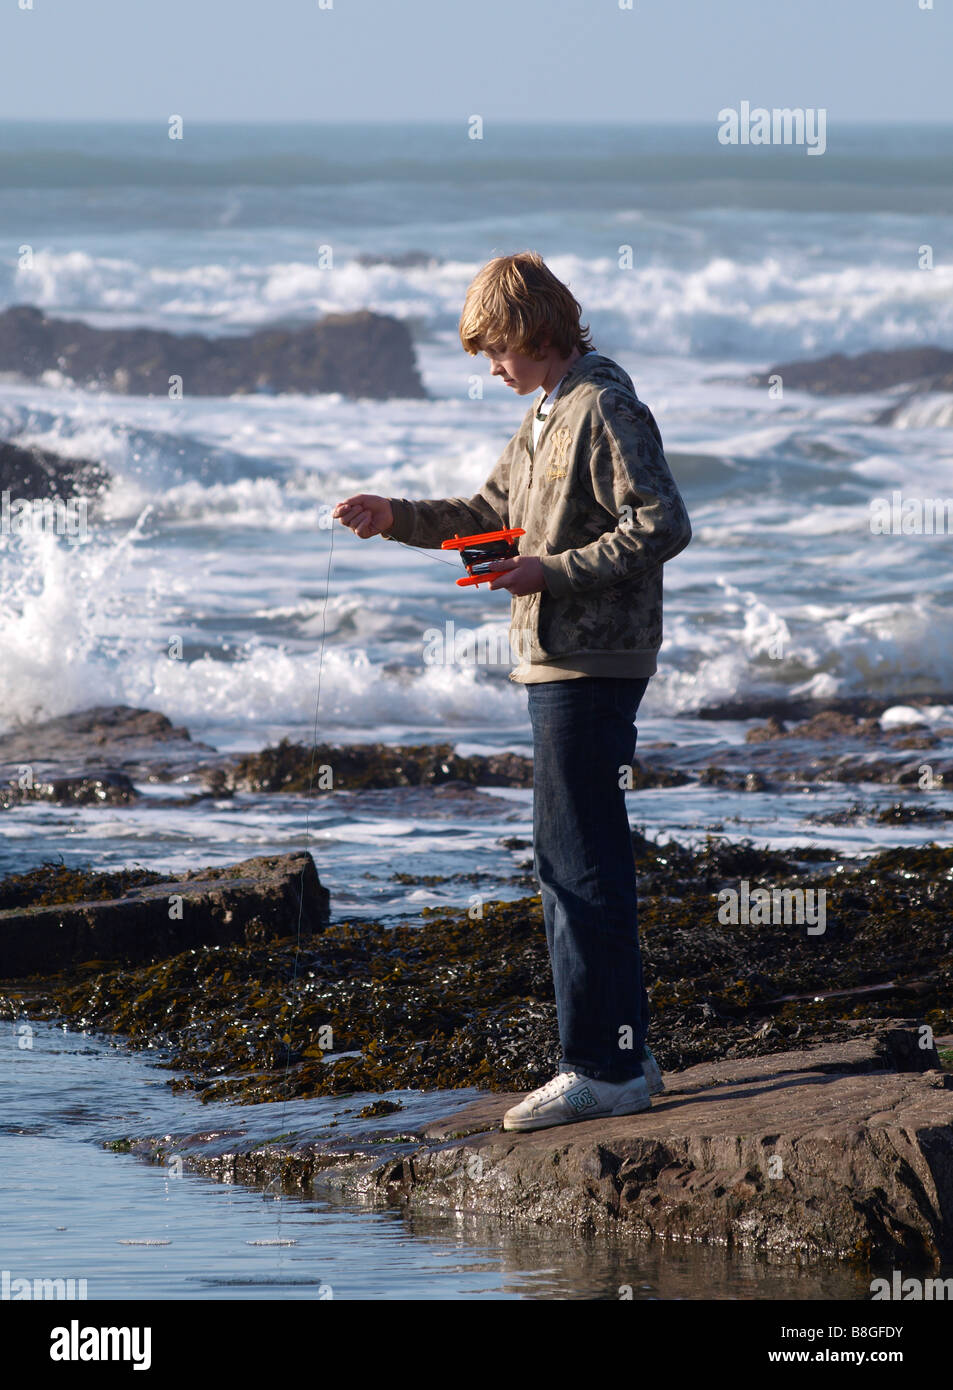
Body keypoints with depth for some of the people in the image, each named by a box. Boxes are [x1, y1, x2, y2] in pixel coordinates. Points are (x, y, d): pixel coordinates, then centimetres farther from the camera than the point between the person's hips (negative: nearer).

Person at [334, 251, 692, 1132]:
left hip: (592, 665, -10)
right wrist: (398, 519, 13)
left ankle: (601, 1068, -7)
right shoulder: (547, 415, 17)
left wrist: (552, 573, -20)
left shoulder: (606, 408, -14)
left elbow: (663, 528, -21)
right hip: (559, 662, 10)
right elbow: (491, 514, 26)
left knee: (579, 863, -9)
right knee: (579, 862, 12)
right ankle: (623, 1058, 17)